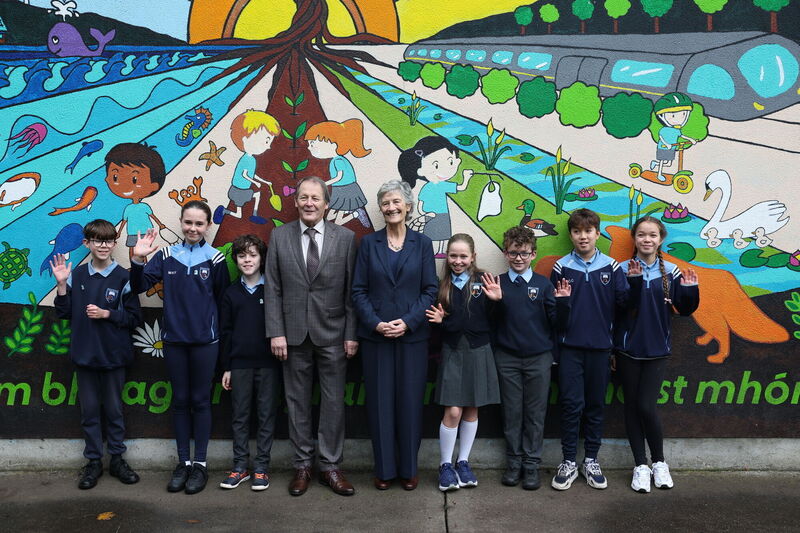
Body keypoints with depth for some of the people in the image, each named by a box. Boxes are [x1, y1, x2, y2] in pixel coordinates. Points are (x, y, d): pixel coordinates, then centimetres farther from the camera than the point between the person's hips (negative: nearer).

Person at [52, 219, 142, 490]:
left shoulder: (123, 277, -6)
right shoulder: (76, 275, 2)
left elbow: (134, 317, -5)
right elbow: (64, 313, 3)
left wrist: (107, 313, -16)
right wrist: (62, 284, -7)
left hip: (113, 355, -2)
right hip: (84, 354, 2)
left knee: (114, 409, 9)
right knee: (89, 409, 10)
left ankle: (117, 459, 22)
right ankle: (93, 462, 22)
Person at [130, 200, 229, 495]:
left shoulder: (215, 258, -5)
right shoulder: (166, 255, 1)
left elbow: (223, 299, 1)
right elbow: (139, 287, -2)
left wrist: (212, 326, -1)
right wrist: (138, 259, -16)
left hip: (204, 340, -2)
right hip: (173, 339, 2)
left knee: (200, 400, 7)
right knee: (180, 400, 11)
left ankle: (200, 463, 18)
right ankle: (183, 462, 22)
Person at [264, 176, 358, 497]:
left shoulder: (345, 238, -1)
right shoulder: (279, 236, 2)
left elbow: (351, 291, -1)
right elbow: (272, 289, 1)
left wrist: (351, 335, -4)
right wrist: (276, 332, -5)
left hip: (332, 334, -1)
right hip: (294, 334, 1)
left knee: (333, 402, 6)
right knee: (298, 401, 10)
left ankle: (330, 466, 19)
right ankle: (302, 465, 24)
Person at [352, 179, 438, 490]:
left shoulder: (422, 244, 4)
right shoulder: (369, 243, 5)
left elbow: (430, 290, 0)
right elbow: (358, 290, 1)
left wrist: (408, 322, -13)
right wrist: (375, 323, -12)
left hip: (412, 335, 0)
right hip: (375, 336, 0)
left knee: (410, 402, 5)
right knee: (379, 403, 5)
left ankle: (408, 468, 20)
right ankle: (384, 469, 18)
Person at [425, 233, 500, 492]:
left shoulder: (483, 281, -4)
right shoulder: (442, 285, 1)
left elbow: (493, 318, -7)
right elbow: (437, 317, 10)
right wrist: (439, 320, -12)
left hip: (478, 351, 0)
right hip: (452, 351, 0)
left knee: (471, 410, 11)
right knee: (453, 411, -4)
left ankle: (463, 462, 27)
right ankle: (445, 465, 14)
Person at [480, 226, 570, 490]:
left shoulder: (543, 284, 1)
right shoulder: (497, 283, 0)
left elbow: (557, 321, 0)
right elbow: (487, 321, -4)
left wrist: (562, 302, -17)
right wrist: (493, 300, -21)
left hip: (539, 357, 0)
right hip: (507, 357, 0)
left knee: (535, 413, 7)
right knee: (512, 412, 9)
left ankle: (532, 464, 19)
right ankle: (513, 462, 22)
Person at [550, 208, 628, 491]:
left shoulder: (611, 267, 3)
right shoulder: (561, 267, 1)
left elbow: (623, 303, -3)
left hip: (600, 346, 1)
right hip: (570, 346, -1)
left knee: (595, 405, 10)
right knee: (571, 404, 0)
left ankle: (591, 461, 23)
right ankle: (569, 462, 13)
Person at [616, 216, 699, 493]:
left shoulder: (671, 272, 1)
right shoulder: (624, 270, -5)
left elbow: (685, 309, 4)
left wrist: (690, 289, -13)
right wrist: (633, 281, -27)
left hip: (657, 350, 0)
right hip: (628, 349, 0)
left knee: (646, 406, -7)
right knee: (631, 406, 6)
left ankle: (659, 462, 16)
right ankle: (640, 465, 20)